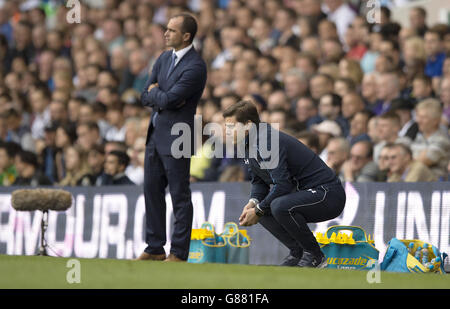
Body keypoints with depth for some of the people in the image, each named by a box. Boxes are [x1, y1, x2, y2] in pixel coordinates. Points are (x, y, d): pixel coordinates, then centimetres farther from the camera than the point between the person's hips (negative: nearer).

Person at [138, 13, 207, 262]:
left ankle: (179, 253, 3)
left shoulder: (195, 66, -16)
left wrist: (155, 93, -3)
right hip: (155, 135, 9)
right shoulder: (164, 59, 11)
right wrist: (164, 98, -10)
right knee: (152, 191, 12)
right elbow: (146, 96, 9)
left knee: (180, 197, -2)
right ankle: (155, 248, 21)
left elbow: (169, 99, -22)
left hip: (176, 139, -9)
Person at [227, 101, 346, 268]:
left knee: (279, 206, -32)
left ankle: (314, 255, -13)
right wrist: (253, 203, -4)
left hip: (328, 193, -10)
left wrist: (259, 211, -16)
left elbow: (282, 185, -26)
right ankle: (297, 252, 12)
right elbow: (258, 181, 16)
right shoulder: (249, 144, 9)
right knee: (261, 209, 7)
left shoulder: (266, 141, -21)